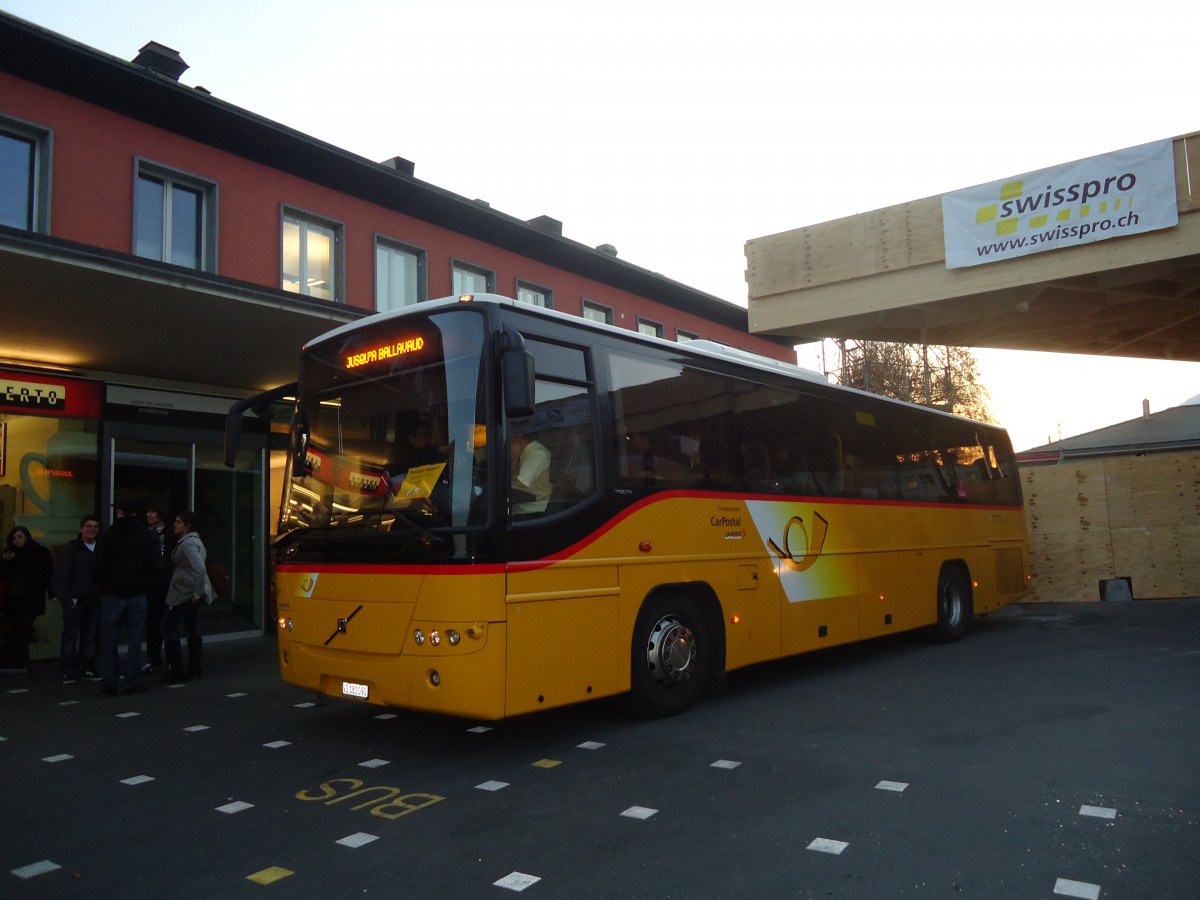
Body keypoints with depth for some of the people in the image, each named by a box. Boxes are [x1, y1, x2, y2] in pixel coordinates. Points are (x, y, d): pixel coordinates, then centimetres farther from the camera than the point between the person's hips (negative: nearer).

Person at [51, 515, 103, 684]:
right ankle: (68, 671, 6)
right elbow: (60, 575, -6)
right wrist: (66, 599, -12)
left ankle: (87, 668, 16)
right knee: (70, 637, 0)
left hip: (94, 601, 4)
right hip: (75, 601, -3)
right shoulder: (71, 548, -3)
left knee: (91, 637, 8)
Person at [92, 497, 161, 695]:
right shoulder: (147, 536, 0)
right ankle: (130, 682, 5)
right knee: (135, 640, 5)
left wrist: (104, 585, 11)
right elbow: (156, 567, -3)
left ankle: (110, 682, 10)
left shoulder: (108, 536, -6)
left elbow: (97, 568, -8)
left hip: (112, 595, -1)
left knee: (109, 640, 9)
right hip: (137, 595, 1)